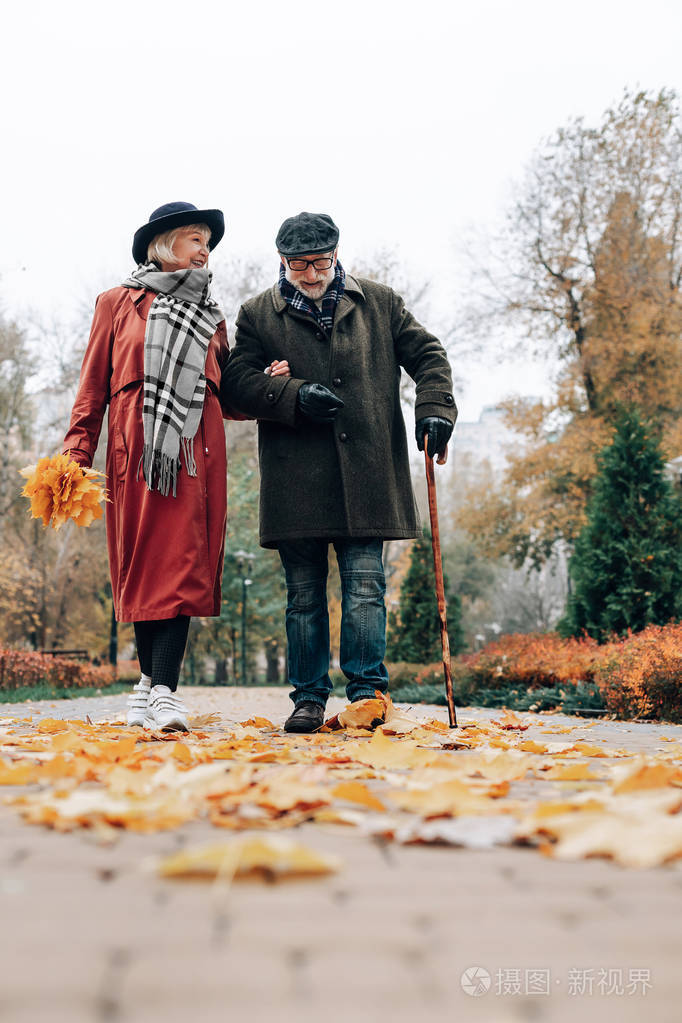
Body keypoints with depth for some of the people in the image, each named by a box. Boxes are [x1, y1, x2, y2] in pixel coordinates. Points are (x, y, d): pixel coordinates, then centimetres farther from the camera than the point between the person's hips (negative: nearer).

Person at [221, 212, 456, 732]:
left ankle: (367, 690, 4)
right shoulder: (258, 314, 10)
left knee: (365, 583, -4)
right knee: (304, 593, 6)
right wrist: (295, 396, -13)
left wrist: (435, 409, -2)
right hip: (295, 479, 0)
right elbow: (236, 380, 2)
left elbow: (428, 355, 15)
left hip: (366, 474, 0)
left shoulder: (380, 302, 13)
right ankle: (309, 698, 15)